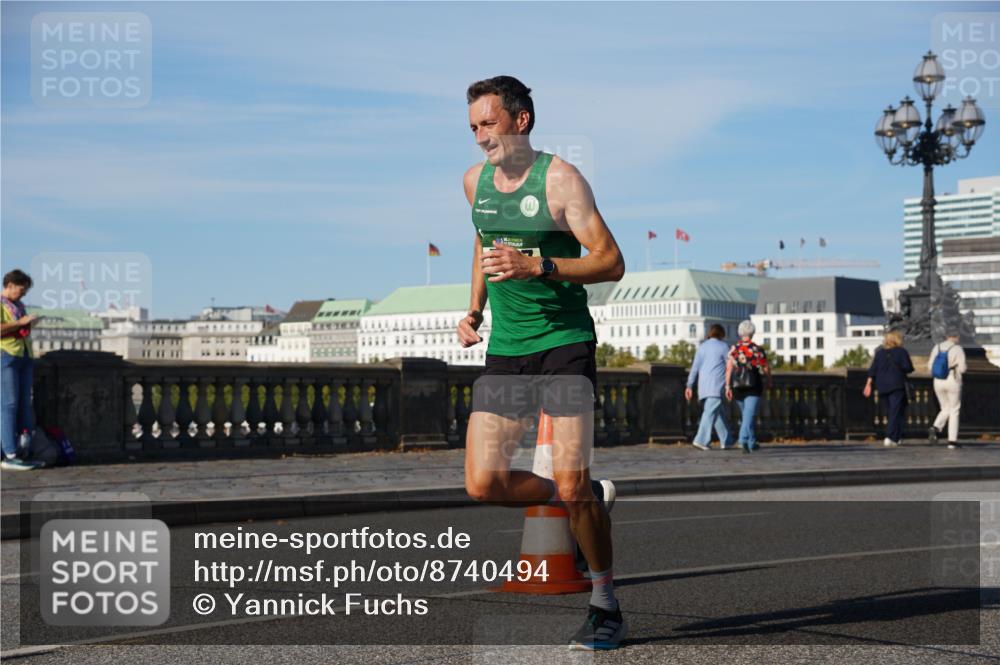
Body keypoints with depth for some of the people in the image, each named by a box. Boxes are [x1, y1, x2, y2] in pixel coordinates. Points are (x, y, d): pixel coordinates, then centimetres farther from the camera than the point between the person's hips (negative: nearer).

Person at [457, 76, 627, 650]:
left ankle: (606, 610, 10)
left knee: (571, 485, -9)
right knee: (484, 484, -5)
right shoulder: (476, 181, 10)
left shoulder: (560, 178, -8)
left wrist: (538, 267, -24)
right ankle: (593, 499, 20)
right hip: (505, 350, 6)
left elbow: (613, 263, -12)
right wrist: (474, 310, 18)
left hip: (565, 342, -6)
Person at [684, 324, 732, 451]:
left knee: (718, 412, 14)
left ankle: (726, 440, 17)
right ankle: (701, 439, -21)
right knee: (710, 412, -11)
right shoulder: (723, 346, 0)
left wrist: (689, 386, 8)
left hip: (703, 385, 6)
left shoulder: (702, 346, 14)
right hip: (716, 385, -6)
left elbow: (695, 367, 9)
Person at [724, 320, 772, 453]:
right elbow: (766, 369, -2)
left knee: (745, 414, 19)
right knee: (749, 415, -9)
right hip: (753, 387, -4)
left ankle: (751, 443, 27)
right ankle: (743, 440, -28)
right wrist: (769, 381, 16)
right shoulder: (757, 350, -6)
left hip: (737, 387, 4)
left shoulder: (733, 349, 0)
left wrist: (728, 386, -5)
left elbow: (729, 368, -7)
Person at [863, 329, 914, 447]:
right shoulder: (901, 352, -3)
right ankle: (890, 437, -17)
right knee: (896, 412, -5)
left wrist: (868, 384, 8)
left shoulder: (879, 352, 10)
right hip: (897, 385, -5)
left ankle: (897, 437, 16)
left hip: (882, 386, 5)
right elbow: (908, 368, -8)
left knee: (892, 411, 15)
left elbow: (872, 370, 7)